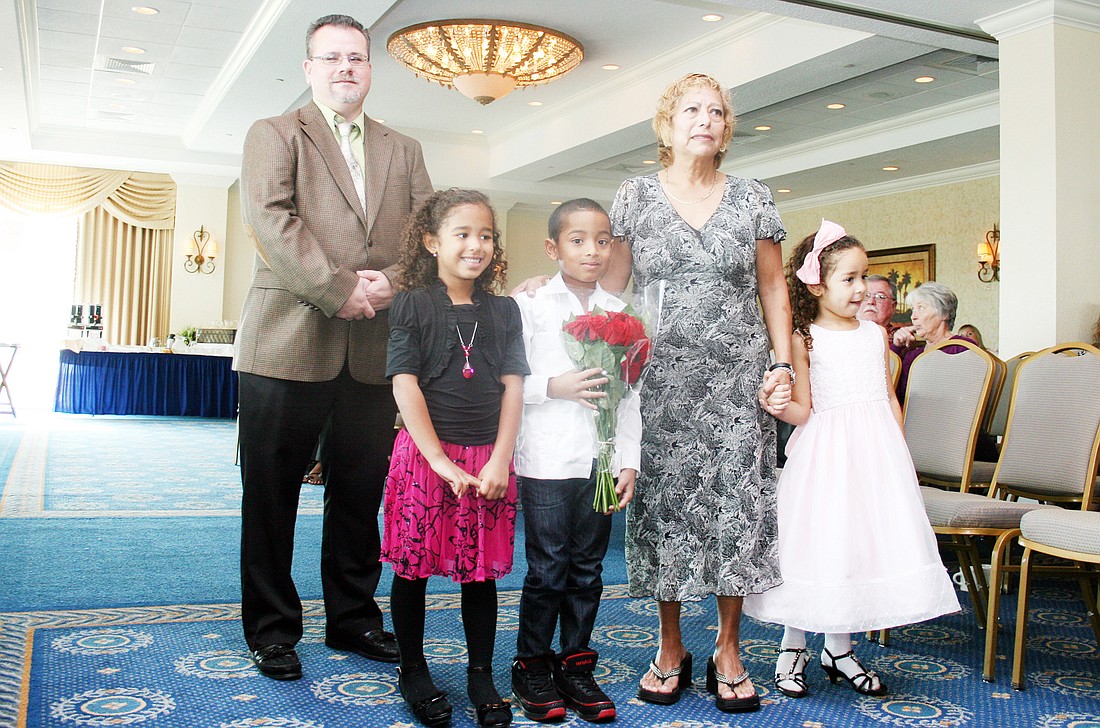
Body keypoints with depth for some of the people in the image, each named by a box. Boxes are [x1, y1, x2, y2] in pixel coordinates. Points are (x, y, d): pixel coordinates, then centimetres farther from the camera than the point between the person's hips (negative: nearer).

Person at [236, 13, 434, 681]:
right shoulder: (275, 134, 7)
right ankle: (272, 628, 17)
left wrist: (389, 283, -10)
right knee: (272, 492, 4)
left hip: (377, 348, 3)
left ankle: (353, 617, 24)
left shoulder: (404, 150, 19)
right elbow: (271, 219, -9)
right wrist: (338, 290, -17)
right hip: (290, 341, -3)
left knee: (361, 493, 10)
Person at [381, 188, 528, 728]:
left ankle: (481, 675, 24)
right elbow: (405, 386, -8)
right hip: (423, 452, -2)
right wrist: (441, 461, -14)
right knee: (413, 567, 7)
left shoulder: (503, 310, 8)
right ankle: (412, 672, 24)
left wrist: (500, 460, -6)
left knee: (481, 570, 10)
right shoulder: (412, 304, -2)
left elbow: (512, 386, 4)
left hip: (489, 457, 3)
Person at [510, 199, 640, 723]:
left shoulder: (620, 312, 10)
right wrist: (554, 386, -15)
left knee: (587, 568, 10)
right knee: (547, 569, 2)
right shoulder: (532, 306, 0)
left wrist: (629, 460, 5)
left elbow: (630, 393, 10)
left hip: (601, 460, 4)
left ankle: (576, 666, 23)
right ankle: (532, 667, 17)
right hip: (547, 460, -4)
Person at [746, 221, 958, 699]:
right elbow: (803, 411, -6)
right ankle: (792, 647, 15)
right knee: (816, 542, -3)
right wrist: (778, 406, -26)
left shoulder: (876, 334, 10)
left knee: (863, 540, 7)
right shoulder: (804, 339, -5)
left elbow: (890, 398, 15)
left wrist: (899, 453, 10)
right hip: (826, 451, -5)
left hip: (877, 448, 5)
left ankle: (838, 649, 22)